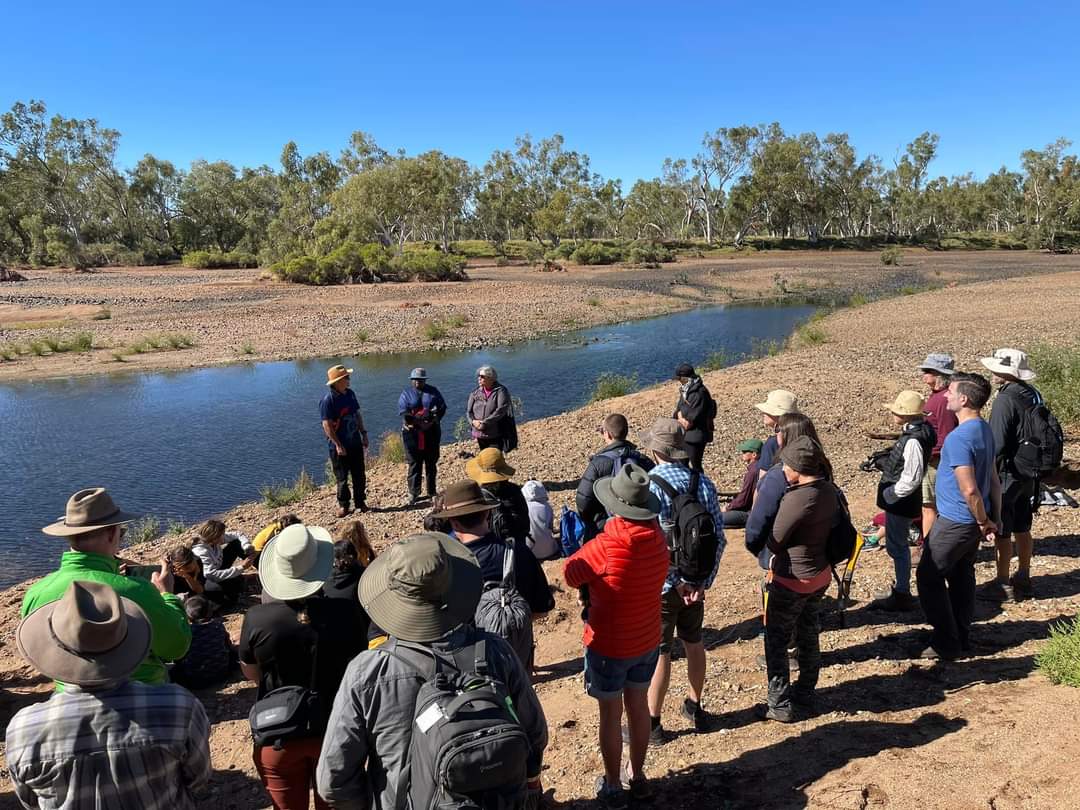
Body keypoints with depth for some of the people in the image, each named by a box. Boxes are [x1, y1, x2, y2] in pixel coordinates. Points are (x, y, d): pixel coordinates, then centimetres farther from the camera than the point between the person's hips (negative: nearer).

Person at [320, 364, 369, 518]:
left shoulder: (350, 394, 5)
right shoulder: (328, 400, -17)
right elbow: (327, 425, -18)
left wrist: (363, 433, 12)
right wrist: (338, 444, -19)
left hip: (355, 443, 6)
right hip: (339, 446, -6)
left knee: (359, 476, 12)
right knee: (342, 478, 5)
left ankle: (361, 502, 24)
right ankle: (343, 505, 20)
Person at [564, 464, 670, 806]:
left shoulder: (606, 546, -29)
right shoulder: (658, 538, -10)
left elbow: (570, 574, -14)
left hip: (609, 646, -5)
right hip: (647, 641, 5)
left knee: (611, 714, 12)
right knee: (638, 706, 21)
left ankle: (612, 787, 28)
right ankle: (637, 776, 39)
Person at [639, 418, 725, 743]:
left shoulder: (648, 485, -19)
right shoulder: (703, 482, -4)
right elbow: (718, 536, -4)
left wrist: (676, 582, -14)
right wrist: (704, 579, -3)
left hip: (662, 585, -5)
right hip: (696, 581, 5)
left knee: (659, 653, 6)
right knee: (694, 643, 21)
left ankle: (652, 723, 18)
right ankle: (695, 708, 38)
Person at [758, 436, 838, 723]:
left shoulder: (796, 499, -28)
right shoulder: (829, 491, -4)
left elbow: (774, 542, -18)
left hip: (792, 581, -8)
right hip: (821, 576, 8)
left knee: (776, 641, 8)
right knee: (809, 637, 20)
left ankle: (780, 705, 16)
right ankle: (805, 697, 34)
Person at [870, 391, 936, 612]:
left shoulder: (913, 441, -25)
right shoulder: (912, 433, 5)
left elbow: (911, 479, -26)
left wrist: (890, 494, -16)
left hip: (901, 502, -10)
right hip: (900, 501, 10)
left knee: (897, 546, 2)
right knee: (898, 545, 20)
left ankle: (902, 596, 14)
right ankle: (901, 589, 34)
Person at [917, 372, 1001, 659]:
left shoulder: (959, 438, -24)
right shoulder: (985, 430, 7)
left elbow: (969, 489, -26)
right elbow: (994, 480, 12)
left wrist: (983, 522, -12)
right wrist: (994, 519, 14)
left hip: (955, 522, -9)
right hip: (973, 522, 9)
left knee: (928, 577, 1)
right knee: (962, 577, 18)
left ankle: (946, 643, 8)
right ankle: (961, 636, 28)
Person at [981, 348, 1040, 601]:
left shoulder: (1005, 400, -21)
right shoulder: (1032, 395, 6)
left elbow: (996, 444, -23)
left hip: (1006, 475, -9)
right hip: (1028, 474, 9)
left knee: (1002, 533, 1)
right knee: (1022, 530, 17)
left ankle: (1004, 585, 10)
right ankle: (1023, 579, 28)